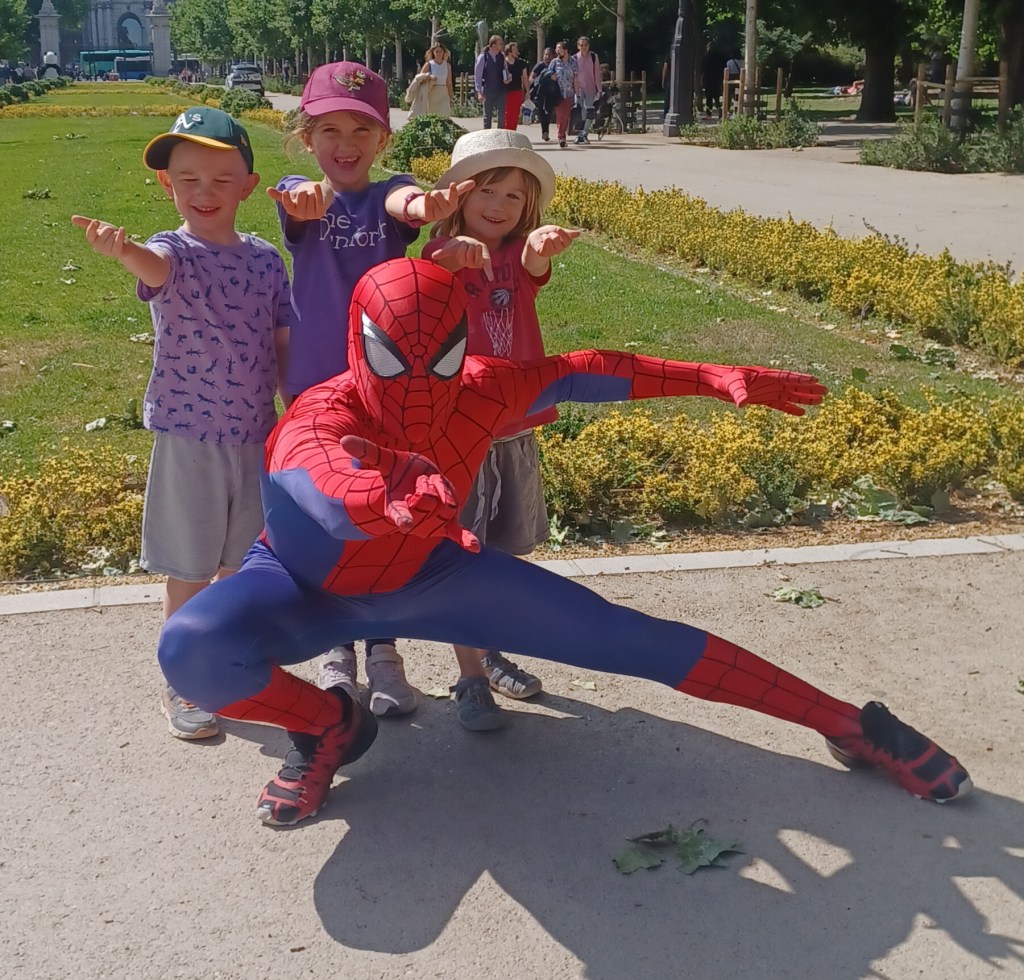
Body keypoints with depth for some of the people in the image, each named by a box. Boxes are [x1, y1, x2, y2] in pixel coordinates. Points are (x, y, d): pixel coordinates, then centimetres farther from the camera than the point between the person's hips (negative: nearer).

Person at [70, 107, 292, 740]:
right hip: (188, 436, -4)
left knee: (242, 565, 16)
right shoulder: (174, 253, -10)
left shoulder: (266, 260, 3)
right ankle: (181, 687, 23)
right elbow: (155, 266, -35)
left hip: (256, 434, 4)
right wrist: (121, 249, -58)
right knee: (190, 571, 6)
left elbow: (284, 345, 8)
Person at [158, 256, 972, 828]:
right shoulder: (321, 418, -36)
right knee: (192, 651, -36)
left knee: (622, 638, -7)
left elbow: (577, 374, -8)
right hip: (306, 587, -2)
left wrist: (715, 378, -11)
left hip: (422, 575, 2)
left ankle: (848, 724, 4)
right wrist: (392, 497, -83)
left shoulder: (479, 392, -22)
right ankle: (326, 725, -3)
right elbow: (323, 482, -60)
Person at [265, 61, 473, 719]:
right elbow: (299, 202, -27)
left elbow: (405, 200, -28)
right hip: (315, 388, 1)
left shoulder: (389, 193, -2)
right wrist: (304, 198, -53)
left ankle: (384, 652, 24)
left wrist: (425, 208, -54)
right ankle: (337, 652, 27)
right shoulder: (298, 196, -1)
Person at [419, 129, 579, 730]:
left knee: (503, 553, 16)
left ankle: (490, 654, 35)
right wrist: (452, 252, -51)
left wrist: (542, 245, -46)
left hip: (516, 430, 5)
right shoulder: (442, 254, -6)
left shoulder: (520, 256, 4)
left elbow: (534, 266, -21)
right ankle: (471, 679, 9)